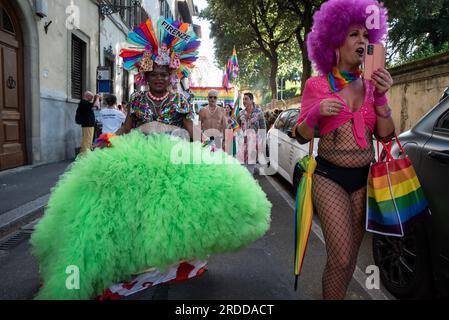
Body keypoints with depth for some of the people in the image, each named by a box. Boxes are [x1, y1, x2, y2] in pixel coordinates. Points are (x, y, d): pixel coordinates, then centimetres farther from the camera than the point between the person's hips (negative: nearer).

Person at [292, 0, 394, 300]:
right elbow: (302, 137, -1)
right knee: (342, 257, -11)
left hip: (365, 178, 4)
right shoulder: (317, 84, -3)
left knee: (350, 254, 14)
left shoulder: (370, 86, 8)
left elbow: (386, 136, 4)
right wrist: (316, 113, -20)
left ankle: (334, 293, 36)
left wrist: (381, 97, -8)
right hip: (329, 177, -4)